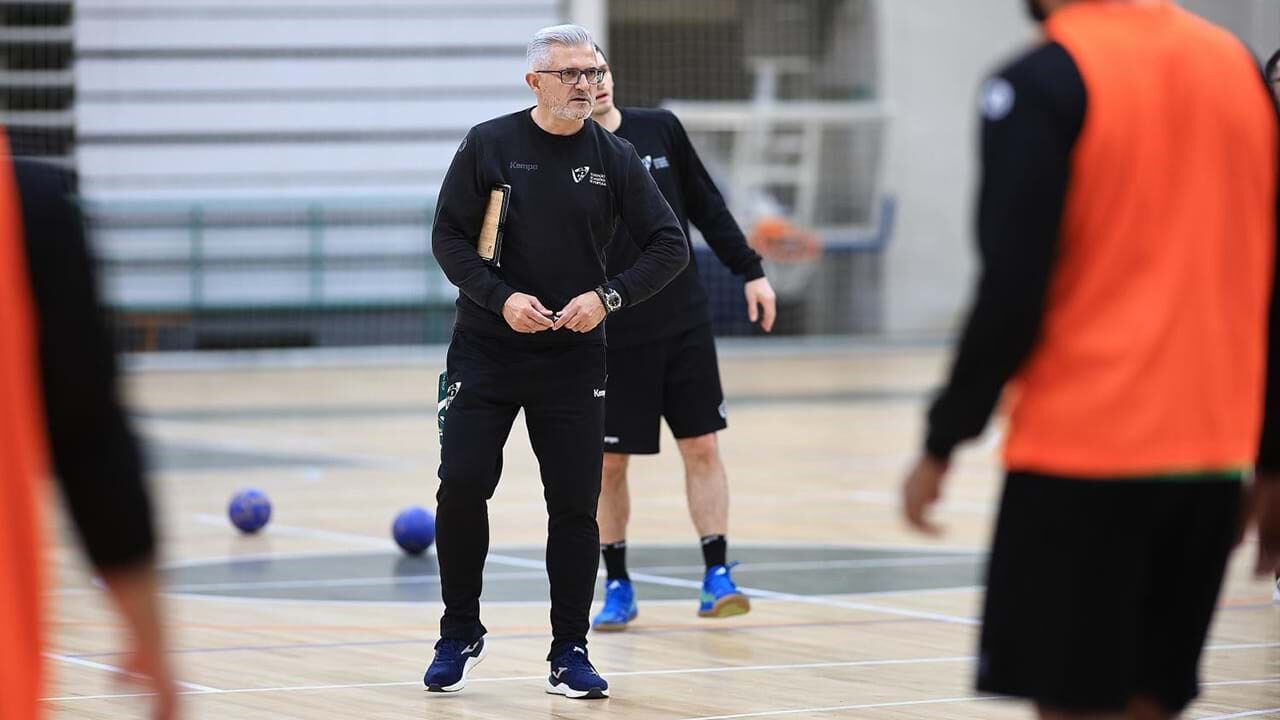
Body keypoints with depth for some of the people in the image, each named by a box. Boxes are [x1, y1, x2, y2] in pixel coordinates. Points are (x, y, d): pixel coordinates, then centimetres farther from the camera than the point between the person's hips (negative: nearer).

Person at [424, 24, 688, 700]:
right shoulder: (489, 145, -4)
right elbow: (448, 238, -4)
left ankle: (570, 653, 10)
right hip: (485, 349, -1)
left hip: (573, 358, 1)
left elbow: (669, 247, 0)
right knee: (462, 486, -8)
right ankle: (459, 635, 11)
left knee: (575, 504, -1)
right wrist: (500, 298, -18)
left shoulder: (613, 157, -1)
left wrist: (607, 296, -14)